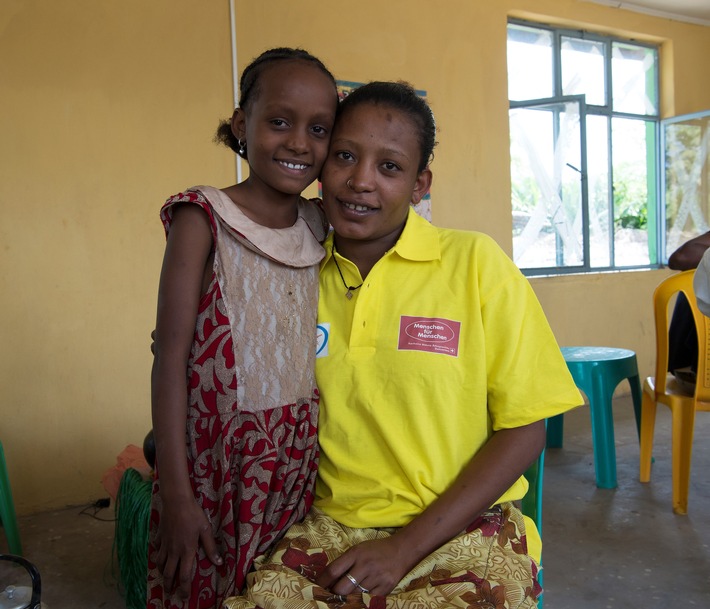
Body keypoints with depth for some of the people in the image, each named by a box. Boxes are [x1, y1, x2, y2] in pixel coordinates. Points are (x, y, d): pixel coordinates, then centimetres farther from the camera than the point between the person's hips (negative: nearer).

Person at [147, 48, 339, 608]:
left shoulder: (320, 226, 5)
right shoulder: (203, 218, -9)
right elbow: (171, 358, -11)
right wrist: (175, 493, -13)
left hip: (301, 456, 4)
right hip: (218, 457, -4)